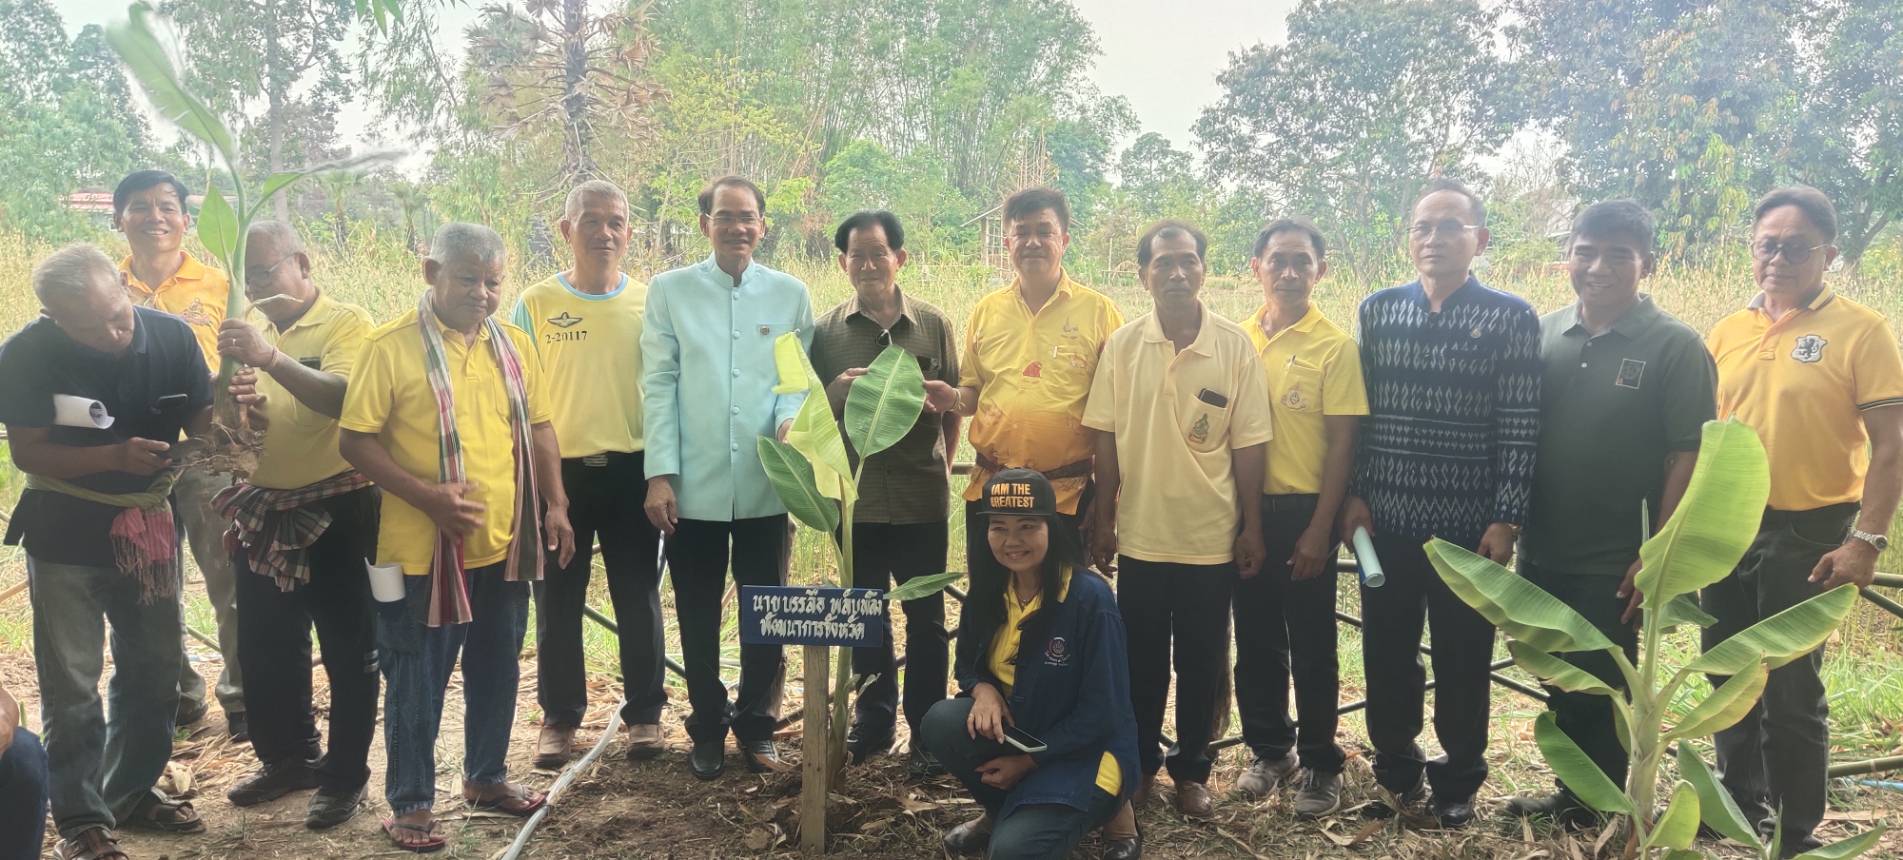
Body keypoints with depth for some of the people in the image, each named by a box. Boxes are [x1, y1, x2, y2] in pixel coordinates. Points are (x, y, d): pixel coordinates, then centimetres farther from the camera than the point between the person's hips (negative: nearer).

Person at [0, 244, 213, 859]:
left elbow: (202, 422, -8)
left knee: (153, 669, 14)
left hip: (149, 526, 3)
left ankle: (131, 791, 33)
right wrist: (117, 456, -30)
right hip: (65, 538, -3)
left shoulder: (171, 335, -13)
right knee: (71, 686, 2)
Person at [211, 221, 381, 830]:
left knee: (347, 650, 3)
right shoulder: (253, 328, 9)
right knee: (266, 648, 16)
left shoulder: (345, 323, -10)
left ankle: (345, 775, 16)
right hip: (265, 509, 7)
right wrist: (243, 404, -10)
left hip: (338, 511, -7)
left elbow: (343, 399, -26)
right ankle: (288, 758, 33)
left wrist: (271, 358, -35)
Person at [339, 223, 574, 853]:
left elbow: (538, 428, 14)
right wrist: (426, 495, -20)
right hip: (424, 549, -5)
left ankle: (486, 777, 36)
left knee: (496, 670, 17)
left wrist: (555, 505, 7)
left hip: (505, 543, 5)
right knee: (417, 681, 5)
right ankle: (409, 803, 20)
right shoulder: (390, 347, -10)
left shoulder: (512, 343, 7)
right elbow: (355, 441, -11)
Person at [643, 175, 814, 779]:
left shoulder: (791, 294, 7)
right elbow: (659, 384, -1)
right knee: (698, 617, 10)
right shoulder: (670, 291, 3)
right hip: (694, 486, -1)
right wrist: (660, 474, -8)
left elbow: (799, 376, 6)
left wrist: (791, 417, -17)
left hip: (766, 485, 1)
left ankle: (757, 725, 26)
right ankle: (707, 730, 25)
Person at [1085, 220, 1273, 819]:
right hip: (1141, 534, 1)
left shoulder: (1235, 345, -5)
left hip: (1211, 537, -1)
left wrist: (1252, 527, -2)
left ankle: (1192, 769, 26)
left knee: (1201, 661, 10)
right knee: (1141, 659, 12)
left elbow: (1248, 444, -3)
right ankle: (1141, 764, 29)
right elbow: (1106, 438, 2)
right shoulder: (1122, 345, -2)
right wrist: (1103, 518, 1)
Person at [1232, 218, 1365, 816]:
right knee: (1256, 641, 13)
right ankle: (1270, 749, 30)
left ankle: (1320, 764, 21)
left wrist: (1320, 529, -11)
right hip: (1246, 507, 4)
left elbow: (1341, 445, -8)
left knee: (1311, 647, 6)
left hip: (1303, 511, -4)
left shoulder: (1335, 346, -7)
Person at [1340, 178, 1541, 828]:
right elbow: (1355, 411, 8)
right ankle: (1396, 770, 29)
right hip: (1385, 520, 3)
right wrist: (1354, 494, 2)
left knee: (1462, 661, 9)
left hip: (1468, 525, -2)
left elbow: (1520, 429, -6)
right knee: (1387, 655, 10)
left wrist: (1505, 520, -10)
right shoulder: (1376, 310, 5)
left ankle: (1458, 781, 27)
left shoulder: (1512, 319, -3)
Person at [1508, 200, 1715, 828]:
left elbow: (1689, 454, -11)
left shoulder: (1675, 346, -9)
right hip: (1542, 552, 5)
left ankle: (1600, 813, 25)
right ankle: (1571, 793, 33)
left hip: (1614, 562, -4)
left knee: (1601, 691, 7)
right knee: (1558, 683, 16)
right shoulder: (1544, 334, 4)